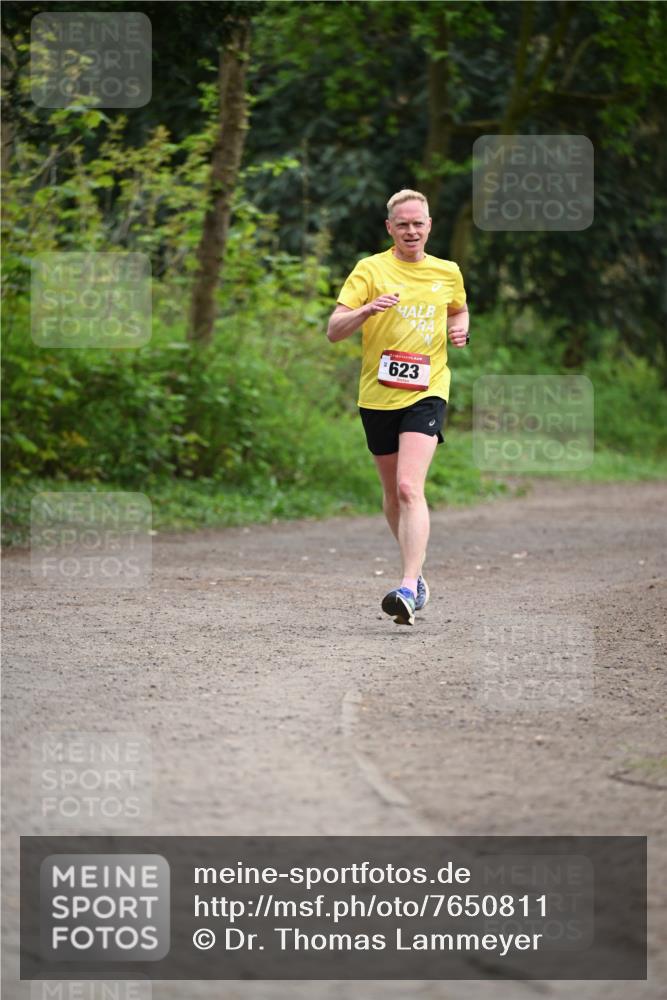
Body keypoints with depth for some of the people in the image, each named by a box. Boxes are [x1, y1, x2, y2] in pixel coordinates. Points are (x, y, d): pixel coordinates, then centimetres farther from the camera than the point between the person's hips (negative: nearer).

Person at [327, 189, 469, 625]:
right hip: (378, 394, 1)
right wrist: (367, 309, -26)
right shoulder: (371, 269, 0)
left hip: (427, 391, -1)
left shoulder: (448, 273, 9)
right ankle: (417, 570, 35)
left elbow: (459, 310, 31)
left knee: (409, 487, -20)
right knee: (393, 494, 13)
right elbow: (334, 330, -7)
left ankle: (409, 588, -27)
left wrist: (461, 329, 8)